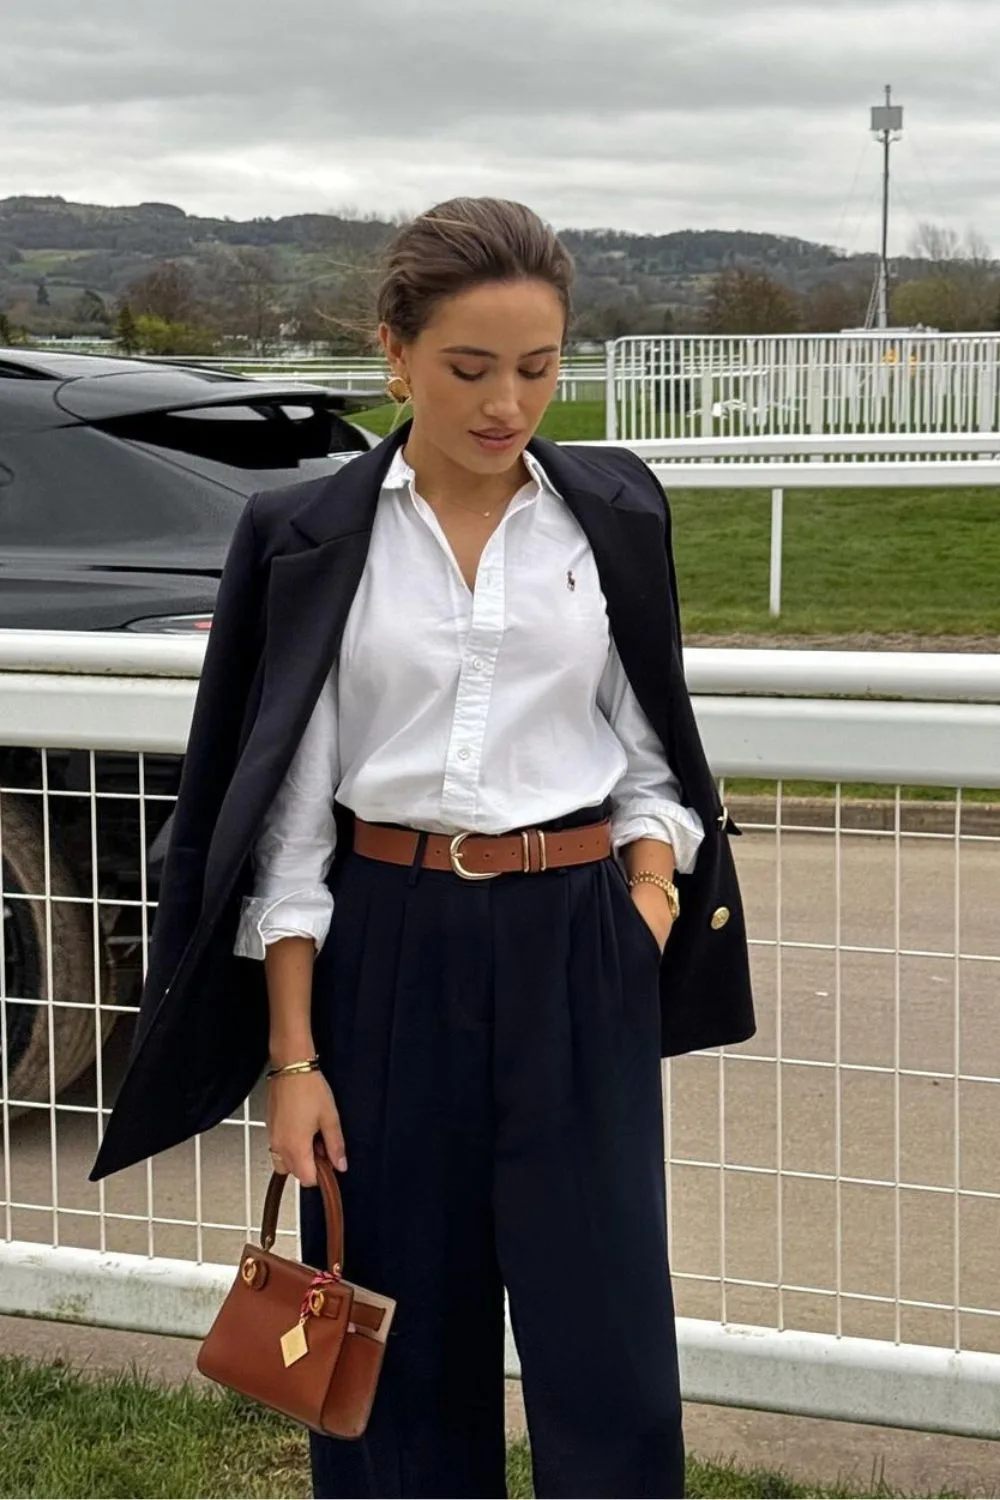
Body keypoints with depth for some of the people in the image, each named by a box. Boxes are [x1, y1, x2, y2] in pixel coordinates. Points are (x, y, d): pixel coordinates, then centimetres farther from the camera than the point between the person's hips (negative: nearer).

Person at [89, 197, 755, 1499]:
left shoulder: (616, 517, 1)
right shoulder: (309, 541, -2)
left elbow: (649, 749, 10)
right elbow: (285, 810, -2)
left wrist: (651, 901, -7)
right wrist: (292, 1054, -5)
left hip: (577, 952, 0)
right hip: (386, 951, 0)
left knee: (603, 1336, 2)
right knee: (405, 1334, 9)